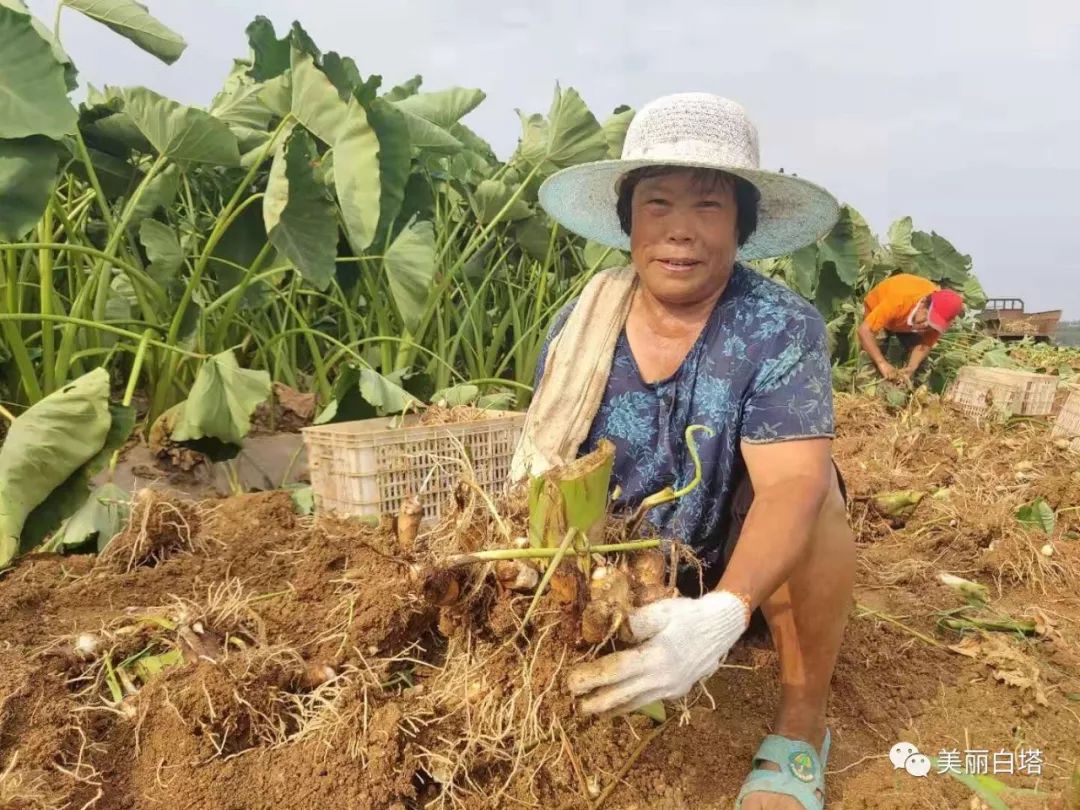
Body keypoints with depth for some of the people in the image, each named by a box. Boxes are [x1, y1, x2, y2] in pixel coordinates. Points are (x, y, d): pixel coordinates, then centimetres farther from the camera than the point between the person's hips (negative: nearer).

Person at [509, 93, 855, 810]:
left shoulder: (782, 330, -23)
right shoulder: (580, 328, -13)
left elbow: (792, 485, -35)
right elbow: (540, 468, -9)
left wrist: (722, 614, -52)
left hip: (742, 567, -3)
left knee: (816, 501, -32)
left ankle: (801, 728, -12)